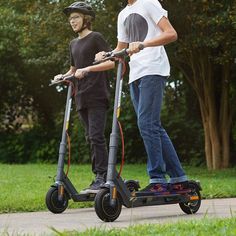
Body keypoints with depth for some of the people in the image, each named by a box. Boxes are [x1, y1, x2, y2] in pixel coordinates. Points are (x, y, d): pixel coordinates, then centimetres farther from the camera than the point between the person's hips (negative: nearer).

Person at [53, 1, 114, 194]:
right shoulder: (74, 44, 19)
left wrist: (87, 69, -19)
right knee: (91, 137, 6)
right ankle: (100, 178, 8)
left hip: (96, 95, -8)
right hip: (81, 97, 8)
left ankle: (102, 177, -13)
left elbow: (111, 62, -10)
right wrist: (63, 76, 7)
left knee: (96, 136, -14)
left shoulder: (96, 38, -2)